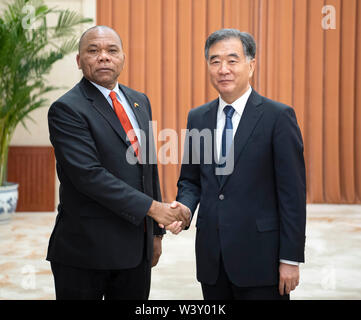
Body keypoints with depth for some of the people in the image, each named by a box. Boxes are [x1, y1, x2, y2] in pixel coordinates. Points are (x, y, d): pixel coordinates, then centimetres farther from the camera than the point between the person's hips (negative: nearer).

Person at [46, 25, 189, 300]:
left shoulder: (139, 101, 12)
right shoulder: (66, 109, -11)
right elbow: (88, 174, -20)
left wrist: (156, 231, 14)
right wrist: (151, 207, -20)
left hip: (137, 246, 6)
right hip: (87, 248, -6)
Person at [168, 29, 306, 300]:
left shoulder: (278, 117, -7)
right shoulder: (198, 118, 9)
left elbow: (292, 193, -9)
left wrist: (291, 259, -11)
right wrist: (184, 207, -7)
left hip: (259, 256, -4)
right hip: (211, 257, 5)